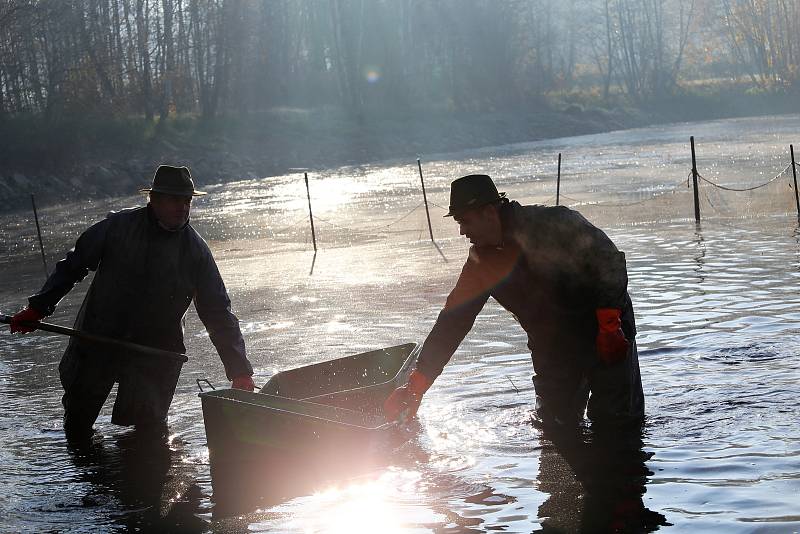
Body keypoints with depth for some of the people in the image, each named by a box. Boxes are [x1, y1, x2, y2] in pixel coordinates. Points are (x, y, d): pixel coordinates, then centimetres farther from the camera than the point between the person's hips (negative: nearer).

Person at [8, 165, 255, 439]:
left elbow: (218, 313, -5)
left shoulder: (195, 249, -7)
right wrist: (37, 308, 1)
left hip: (154, 354, 0)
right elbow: (72, 266, 4)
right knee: (77, 427, 10)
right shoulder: (118, 226, -8)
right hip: (97, 342, 1)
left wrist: (240, 372, -10)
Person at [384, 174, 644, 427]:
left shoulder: (557, 225, -18)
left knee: (618, 422, -7)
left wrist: (609, 325, -25)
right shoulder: (481, 263, -1)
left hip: (608, 338, -5)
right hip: (552, 349, 5)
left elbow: (610, 262, -17)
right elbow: (451, 322, 0)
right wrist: (415, 386, -4)